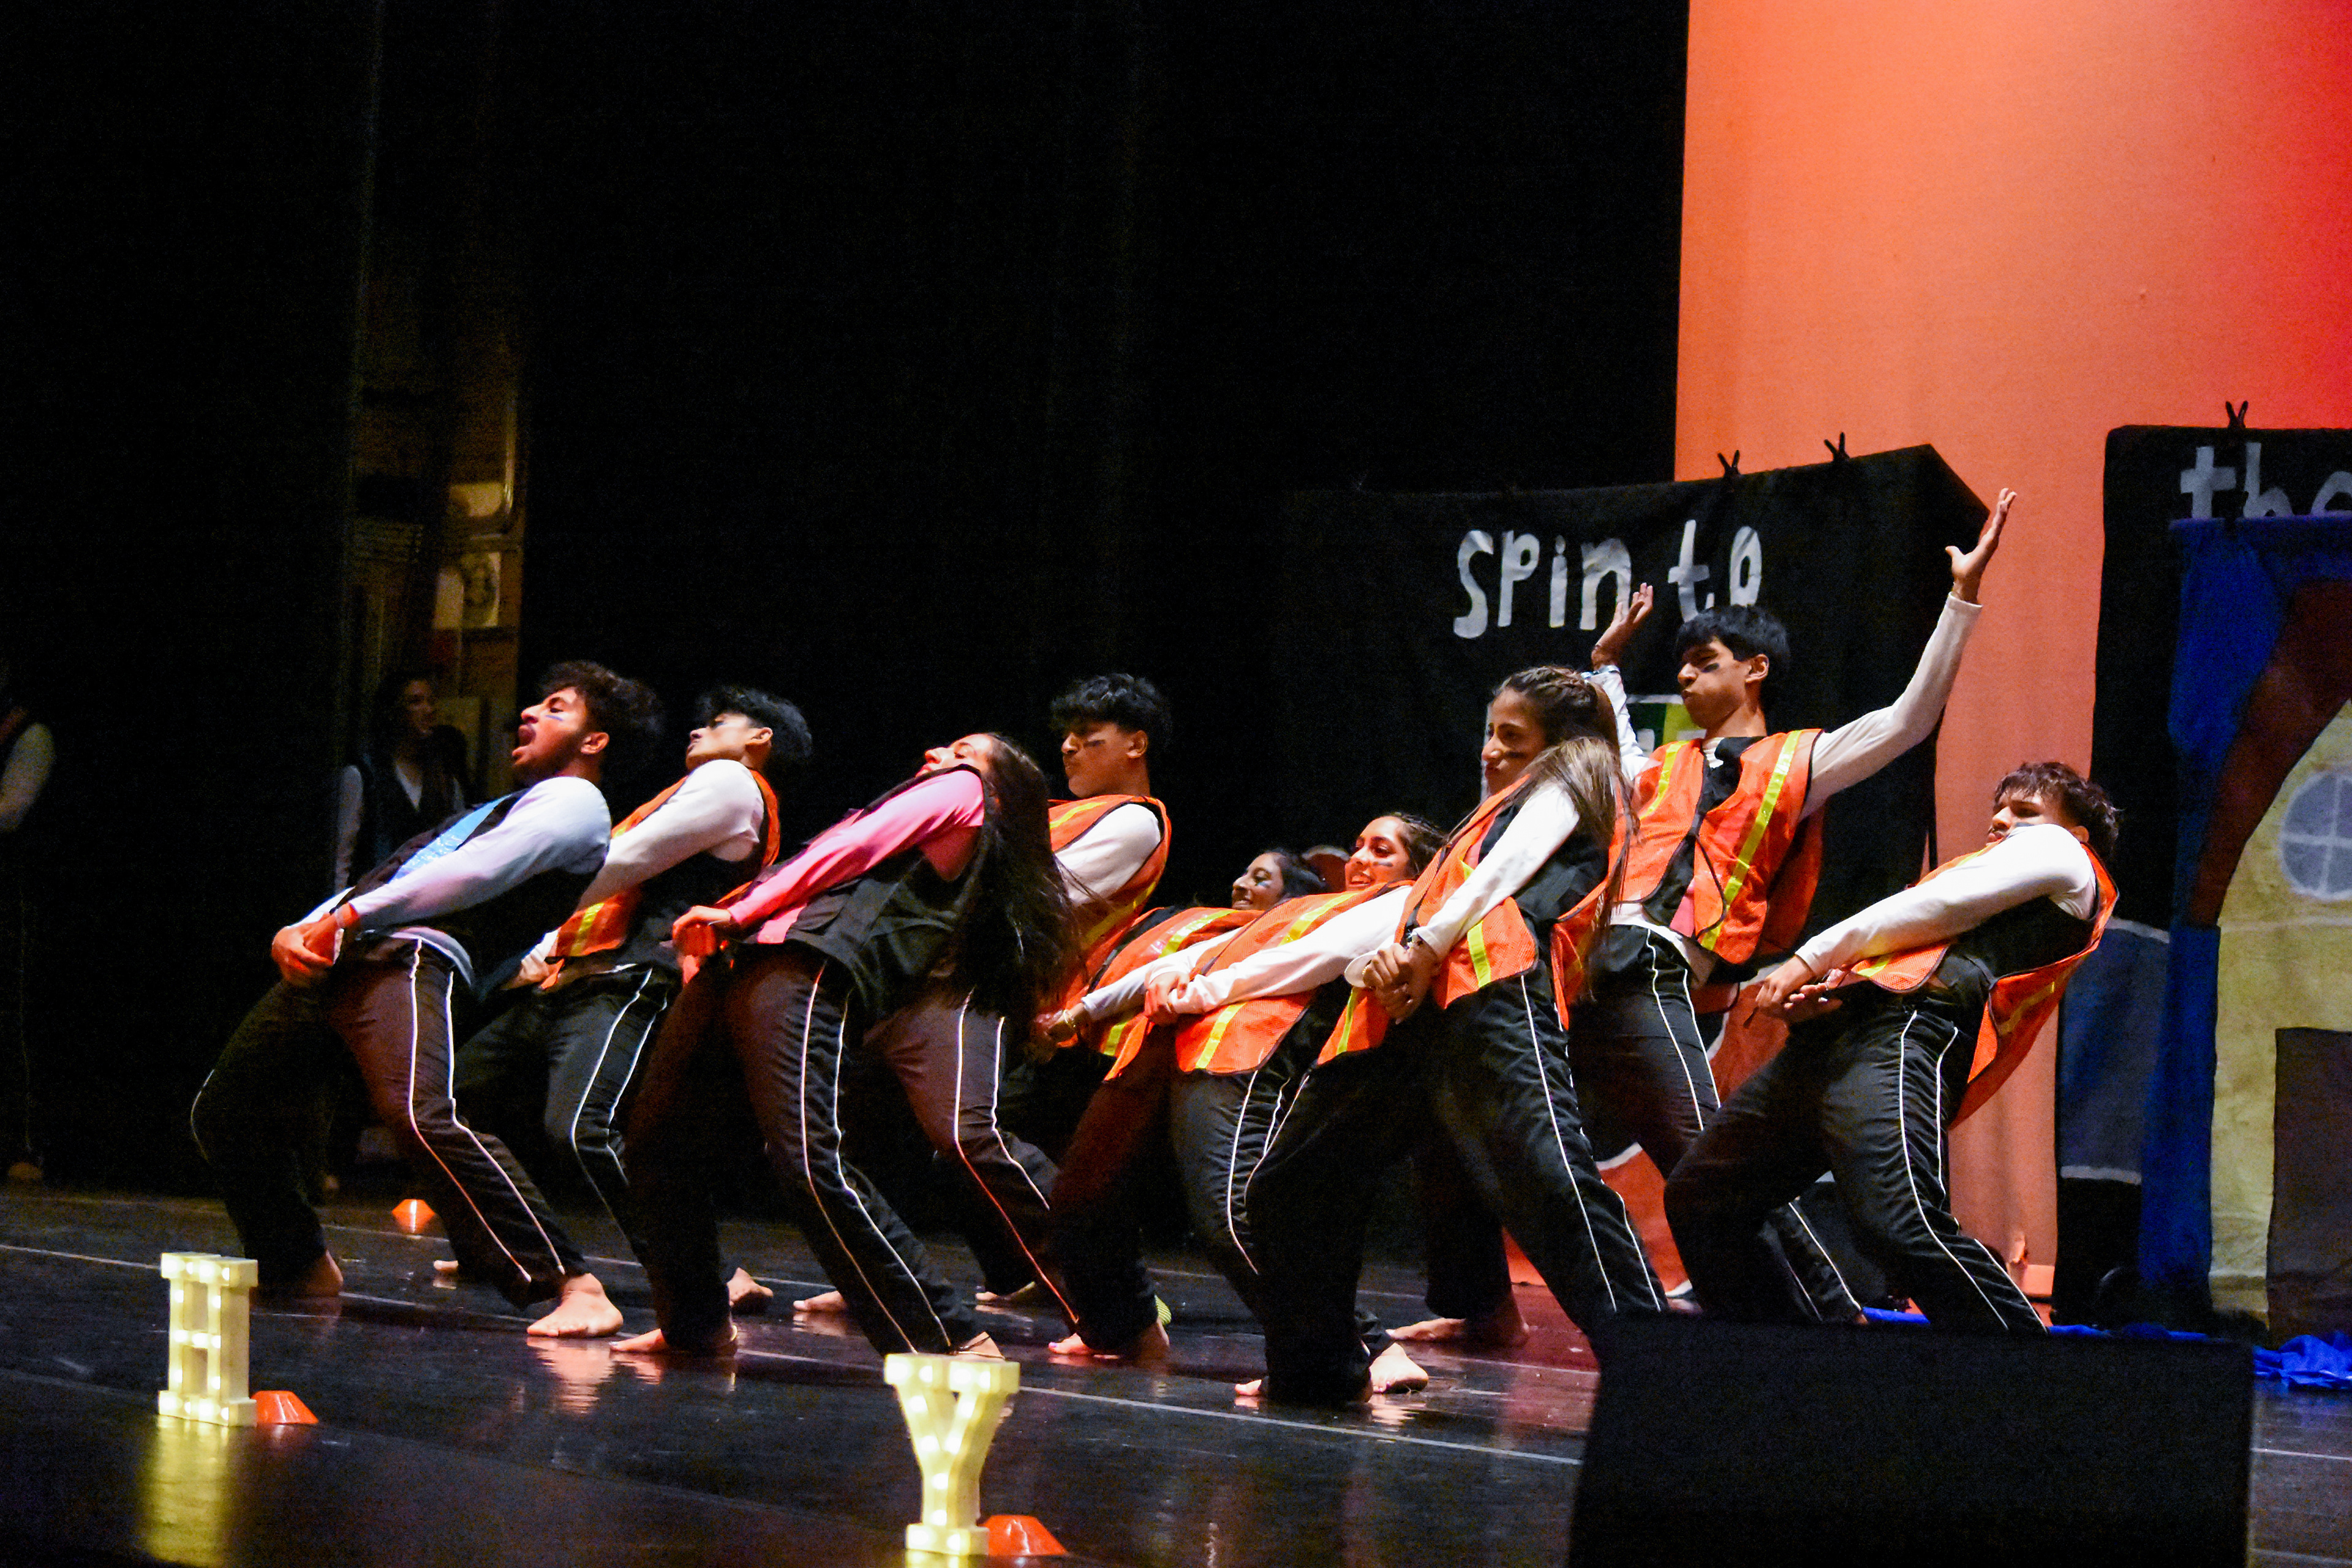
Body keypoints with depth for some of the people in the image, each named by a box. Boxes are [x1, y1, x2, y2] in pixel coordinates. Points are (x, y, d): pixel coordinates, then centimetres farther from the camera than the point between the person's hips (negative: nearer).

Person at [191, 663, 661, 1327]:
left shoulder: (575, 801, 5)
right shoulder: (485, 812, 35)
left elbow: (478, 873, -11)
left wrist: (351, 915, -13)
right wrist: (298, 932, 10)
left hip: (420, 956, -9)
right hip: (337, 959, 10)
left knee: (421, 1117, -33)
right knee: (224, 1113, 13)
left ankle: (571, 1281, -32)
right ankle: (304, 1271, 28)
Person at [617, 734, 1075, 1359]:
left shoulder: (963, 791, 12)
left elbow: (855, 847, 1)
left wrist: (739, 912, -2)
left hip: (809, 967, -10)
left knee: (810, 1158, -23)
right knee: (658, 1135, 7)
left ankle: (953, 1340, -19)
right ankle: (694, 1324, 19)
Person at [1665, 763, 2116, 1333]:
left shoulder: (2059, 850, 15)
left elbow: (1935, 908, 2)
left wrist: (1813, 958, 2)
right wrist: (1822, 989, 3)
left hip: (1908, 1028, -10)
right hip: (1830, 1035, 10)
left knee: (1898, 1223, -32)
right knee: (1697, 1197, 8)